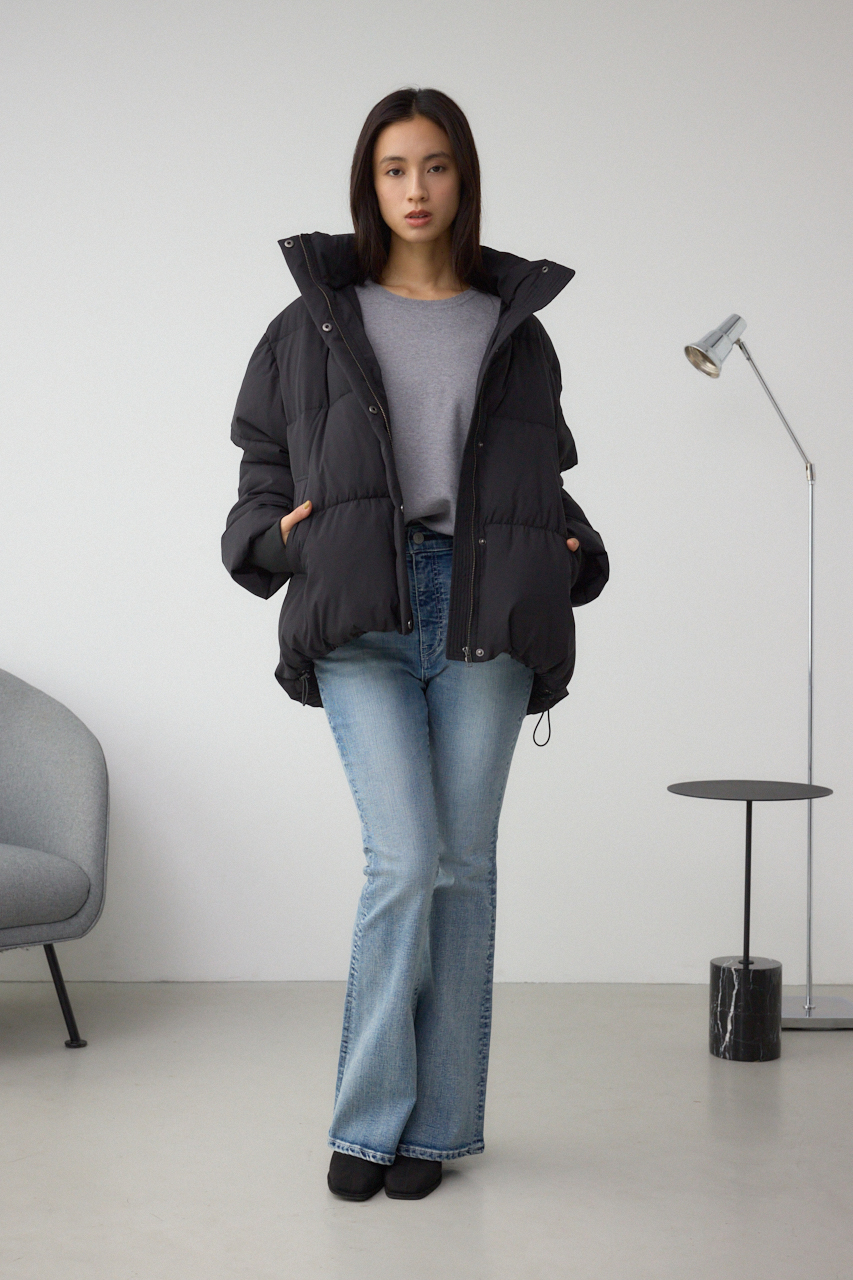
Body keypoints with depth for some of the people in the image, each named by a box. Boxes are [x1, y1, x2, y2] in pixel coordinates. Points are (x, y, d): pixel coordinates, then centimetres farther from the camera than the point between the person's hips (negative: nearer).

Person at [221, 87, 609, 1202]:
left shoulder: (516, 328, 14)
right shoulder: (317, 323, 11)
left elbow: (546, 480, 19)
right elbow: (265, 462, 15)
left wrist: (575, 558, 2)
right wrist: (273, 533, -5)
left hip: (483, 613, 2)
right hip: (362, 614, -1)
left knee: (465, 867, 3)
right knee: (407, 861, -11)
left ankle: (434, 1125, 15)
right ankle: (369, 1119, 4)